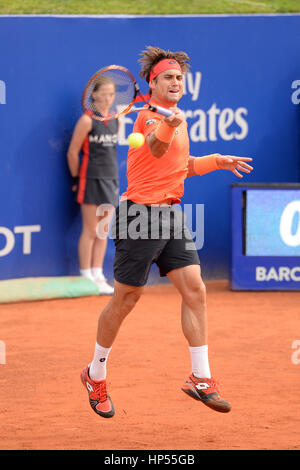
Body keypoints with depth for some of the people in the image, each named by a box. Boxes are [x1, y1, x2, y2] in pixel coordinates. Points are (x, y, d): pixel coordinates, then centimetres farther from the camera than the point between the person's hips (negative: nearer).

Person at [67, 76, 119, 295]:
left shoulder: (115, 120, 9)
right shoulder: (87, 120, -10)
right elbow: (72, 152, -8)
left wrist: (113, 176, 13)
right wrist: (77, 179, -4)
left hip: (110, 181, 6)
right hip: (91, 180, -6)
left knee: (103, 232, 8)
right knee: (90, 231, -3)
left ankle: (98, 275, 13)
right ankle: (86, 278, 1)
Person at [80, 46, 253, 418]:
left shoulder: (176, 118, 16)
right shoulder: (150, 114, -12)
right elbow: (155, 149, -36)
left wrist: (217, 161, 20)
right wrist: (167, 126, -56)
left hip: (169, 216, 8)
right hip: (140, 215, -8)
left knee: (194, 289, -4)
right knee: (125, 300, 1)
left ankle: (200, 379, -1)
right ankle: (96, 374, 19)